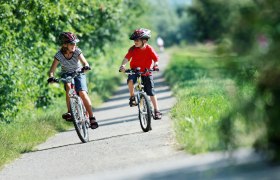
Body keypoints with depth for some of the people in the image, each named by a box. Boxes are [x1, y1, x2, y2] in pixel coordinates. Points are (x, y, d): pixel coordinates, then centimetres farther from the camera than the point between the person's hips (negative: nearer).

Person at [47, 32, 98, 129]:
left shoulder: (77, 51, -19)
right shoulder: (59, 55, -20)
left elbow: (85, 63, -27)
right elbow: (52, 70, -24)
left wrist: (85, 67, -51)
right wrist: (51, 77, -45)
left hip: (78, 74, 0)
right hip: (66, 75, 0)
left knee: (83, 93, -20)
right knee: (68, 86, -34)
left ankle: (92, 118, -9)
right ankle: (69, 112, -29)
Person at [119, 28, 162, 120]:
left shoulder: (149, 49, -11)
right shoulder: (133, 49, -8)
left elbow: (156, 59, -12)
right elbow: (127, 57, -18)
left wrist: (155, 65, -33)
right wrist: (123, 65, -36)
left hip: (146, 72, -1)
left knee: (151, 92, -2)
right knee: (130, 80, -33)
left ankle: (156, 111, 6)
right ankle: (132, 97, -10)